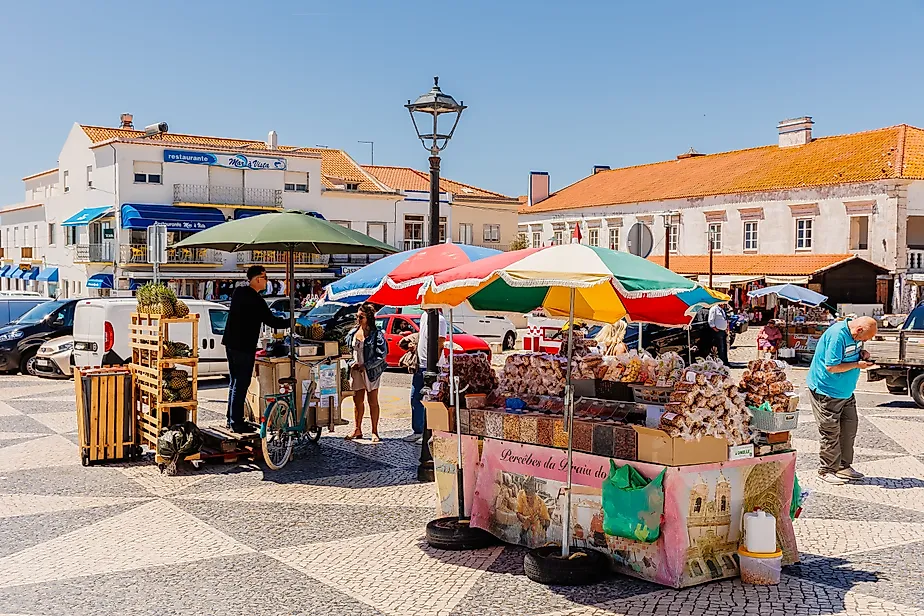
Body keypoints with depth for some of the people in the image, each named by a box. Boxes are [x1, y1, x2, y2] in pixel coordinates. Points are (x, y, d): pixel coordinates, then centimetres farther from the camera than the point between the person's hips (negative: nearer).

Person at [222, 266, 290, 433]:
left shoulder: (238, 292, 9)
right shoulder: (255, 299, -18)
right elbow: (272, 321, -17)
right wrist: (292, 322, -5)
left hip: (231, 343, 9)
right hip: (244, 347, -9)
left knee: (235, 381, 16)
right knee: (241, 383, -4)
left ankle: (232, 419, 23)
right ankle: (236, 422, -2)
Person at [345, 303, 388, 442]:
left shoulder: (376, 334, -11)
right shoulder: (353, 332, 6)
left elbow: (382, 354, -14)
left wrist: (365, 366, -16)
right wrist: (352, 363, -1)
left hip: (371, 371, -5)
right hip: (356, 370, 5)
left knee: (373, 402, 3)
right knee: (357, 400, 9)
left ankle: (374, 432, 9)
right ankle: (357, 430, 20)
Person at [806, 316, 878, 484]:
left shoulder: (855, 334, 2)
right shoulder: (837, 335, -26)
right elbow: (831, 366, -28)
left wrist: (862, 353, -1)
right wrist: (857, 365, -20)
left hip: (846, 392, 9)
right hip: (827, 392, -9)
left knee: (849, 428, 13)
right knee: (831, 432, -2)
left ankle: (844, 467, 26)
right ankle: (827, 470, 10)